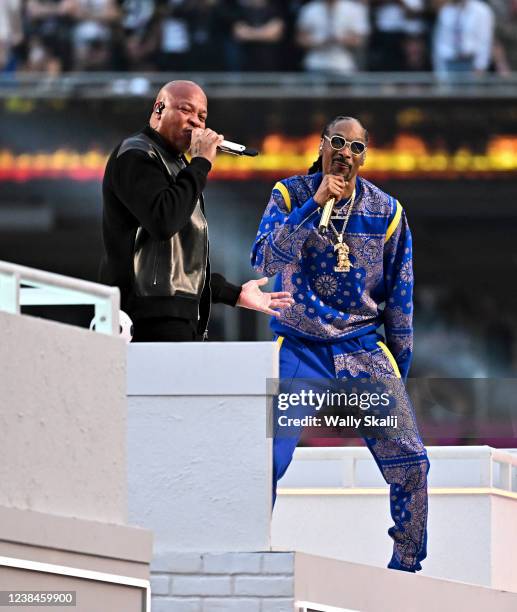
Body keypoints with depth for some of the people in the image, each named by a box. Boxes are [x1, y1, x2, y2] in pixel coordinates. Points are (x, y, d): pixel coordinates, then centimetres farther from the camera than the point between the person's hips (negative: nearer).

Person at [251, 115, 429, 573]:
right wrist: (315, 204, -24)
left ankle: (407, 567, 11)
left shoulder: (386, 211, 2)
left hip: (364, 347, 2)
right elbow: (267, 260, -18)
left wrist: (400, 368, 8)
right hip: (301, 347, -2)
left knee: (410, 462, -6)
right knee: (265, 461, -13)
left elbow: (399, 295, 9)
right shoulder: (291, 195, -2)